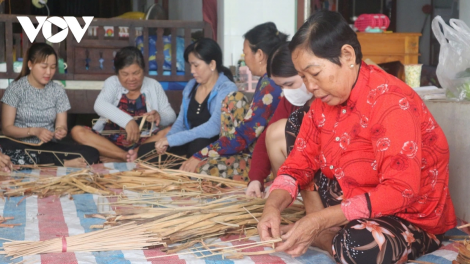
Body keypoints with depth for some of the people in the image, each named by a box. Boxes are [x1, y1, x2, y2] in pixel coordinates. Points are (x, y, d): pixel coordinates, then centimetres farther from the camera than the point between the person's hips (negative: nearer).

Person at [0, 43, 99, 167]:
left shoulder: (58, 91, 8)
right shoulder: (15, 89, -1)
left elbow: (61, 125, 7)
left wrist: (60, 131, -19)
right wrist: (34, 131, -21)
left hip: (49, 146, 1)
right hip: (20, 145, -1)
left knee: (92, 154, -23)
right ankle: (63, 164, -25)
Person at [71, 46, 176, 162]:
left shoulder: (153, 86, 8)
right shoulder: (112, 83, 5)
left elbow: (171, 116, 7)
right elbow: (100, 105, -16)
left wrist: (159, 116, -19)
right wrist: (127, 121, -33)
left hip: (144, 142, 0)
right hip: (110, 141, 0)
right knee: (77, 131, -22)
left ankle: (114, 159, -30)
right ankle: (128, 157, -30)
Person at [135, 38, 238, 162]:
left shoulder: (227, 89, -13)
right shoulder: (190, 86, 10)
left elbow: (213, 127, -27)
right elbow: (181, 123, 14)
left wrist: (172, 140, -28)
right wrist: (166, 141, -10)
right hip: (191, 144, 7)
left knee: (198, 145, -40)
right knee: (145, 150, -10)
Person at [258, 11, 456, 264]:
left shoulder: (392, 103, -26)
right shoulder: (326, 100, -1)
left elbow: (398, 193, -32)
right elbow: (299, 163, 0)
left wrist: (320, 219, -33)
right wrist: (272, 207, -21)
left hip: (413, 216, -8)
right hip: (354, 200, 8)